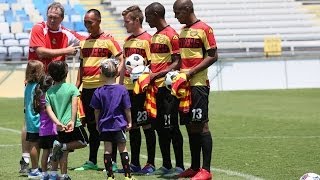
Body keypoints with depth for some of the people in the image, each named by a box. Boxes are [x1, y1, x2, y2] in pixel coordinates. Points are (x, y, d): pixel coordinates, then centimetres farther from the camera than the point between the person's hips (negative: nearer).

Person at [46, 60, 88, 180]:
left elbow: (48, 110, -6)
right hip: (73, 125, -4)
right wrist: (72, 121, -19)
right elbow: (74, 105, -16)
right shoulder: (71, 88, -4)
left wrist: (58, 123, -13)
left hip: (60, 127, 4)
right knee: (83, 142, 16)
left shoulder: (49, 92, 5)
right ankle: (62, 146, -7)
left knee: (64, 152, 13)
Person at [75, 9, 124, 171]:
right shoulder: (84, 42, 14)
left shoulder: (108, 40, -4)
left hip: (103, 87, -6)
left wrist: (114, 74, -24)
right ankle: (92, 161, 17)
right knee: (91, 126, 11)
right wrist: (77, 85, 12)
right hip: (87, 89, 6)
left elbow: (121, 60, -8)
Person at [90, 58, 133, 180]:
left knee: (107, 149, 6)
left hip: (104, 125, 1)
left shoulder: (99, 91, -5)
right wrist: (129, 122, 9)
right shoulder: (122, 90, -8)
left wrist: (98, 124, 14)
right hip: (119, 124, -1)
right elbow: (127, 109, -3)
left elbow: (97, 110, 0)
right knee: (122, 148, 5)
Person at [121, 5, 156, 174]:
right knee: (132, 125, 10)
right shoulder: (127, 41, 13)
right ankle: (134, 163, 16)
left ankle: (151, 163, 5)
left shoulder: (147, 39, -10)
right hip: (128, 89, 7)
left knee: (147, 125, -1)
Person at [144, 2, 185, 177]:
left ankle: (179, 166, -2)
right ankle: (166, 165, 16)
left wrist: (156, 75, -19)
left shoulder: (171, 35, -10)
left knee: (171, 127, -6)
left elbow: (177, 63, -15)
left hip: (167, 87, -9)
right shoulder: (155, 37, 17)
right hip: (156, 87, 9)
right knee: (160, 127, 10)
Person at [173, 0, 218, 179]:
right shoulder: (183, 31, 16)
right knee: (190, 125, 9)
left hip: (198, 84, -8)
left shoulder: (204, 29, -8)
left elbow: (213, 56, -12)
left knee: (201, 124, -9)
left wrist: (192, 72, -17)